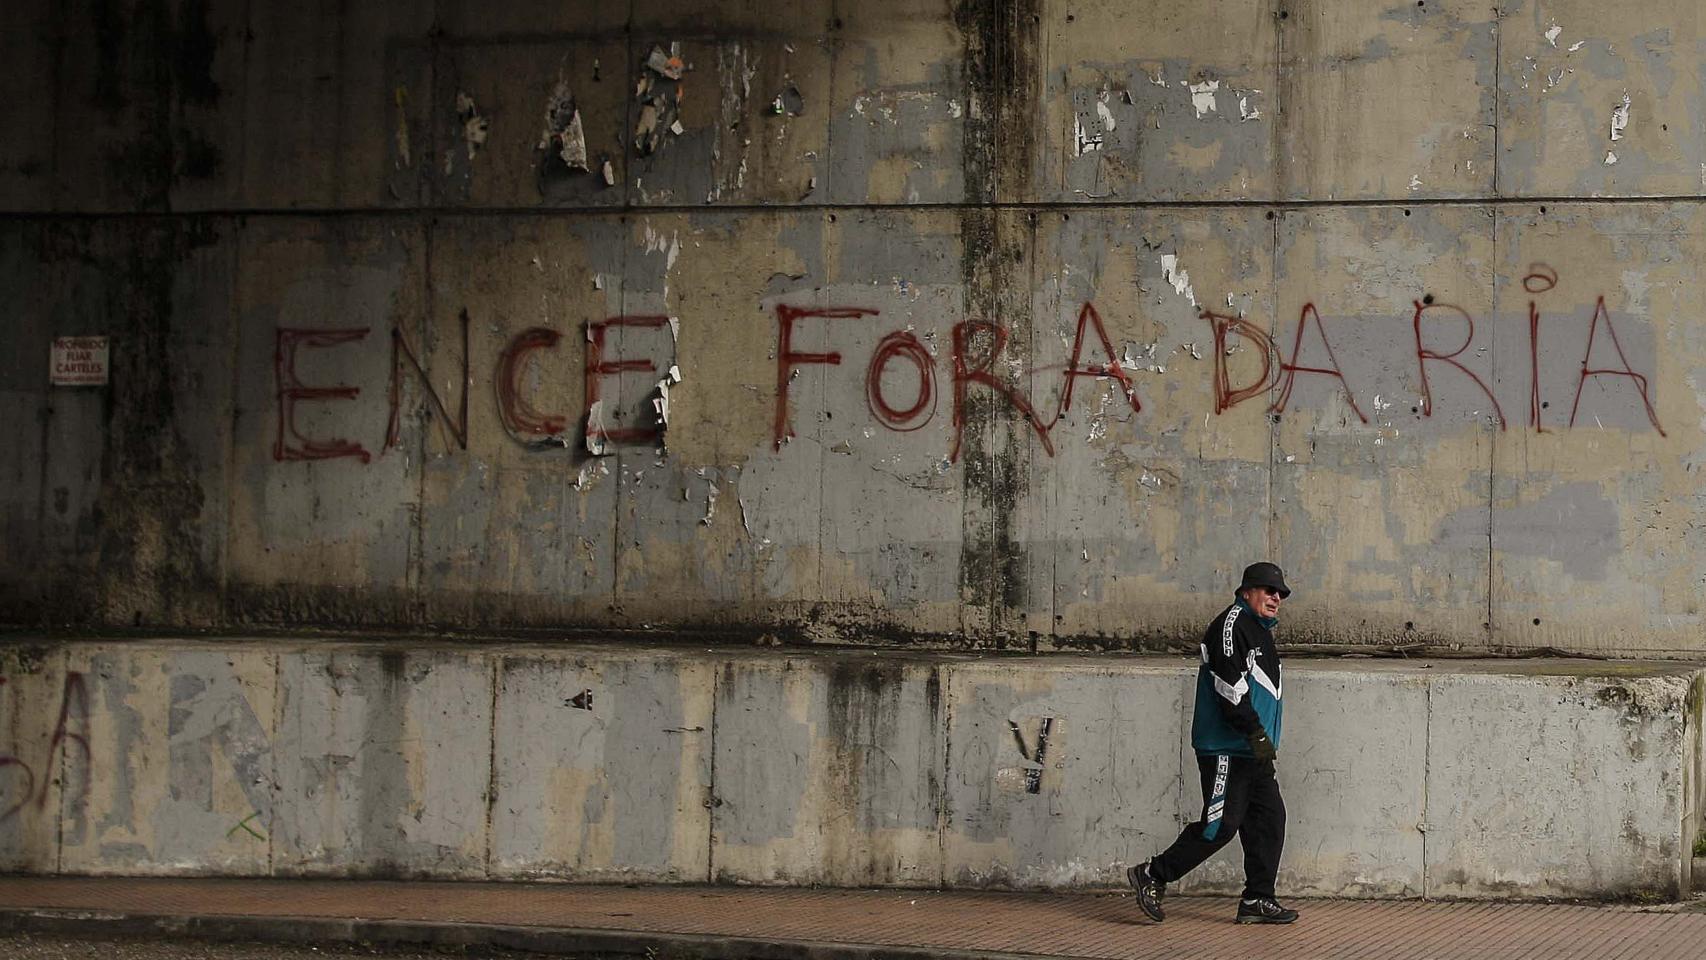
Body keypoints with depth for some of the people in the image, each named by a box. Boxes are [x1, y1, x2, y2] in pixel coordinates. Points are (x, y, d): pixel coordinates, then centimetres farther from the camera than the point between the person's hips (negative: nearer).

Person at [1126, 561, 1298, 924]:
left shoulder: (1261, 630, 21)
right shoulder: (1232, 624, -12)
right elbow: (1230, 686, -21)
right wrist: (1256, 733, -23)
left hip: (1254, 752, 10)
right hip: (1225, 749, -10)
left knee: (1269, 819, 5)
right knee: (1221, 824, -10)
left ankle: (1257, 900, 10)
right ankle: (1153, 876, 0)